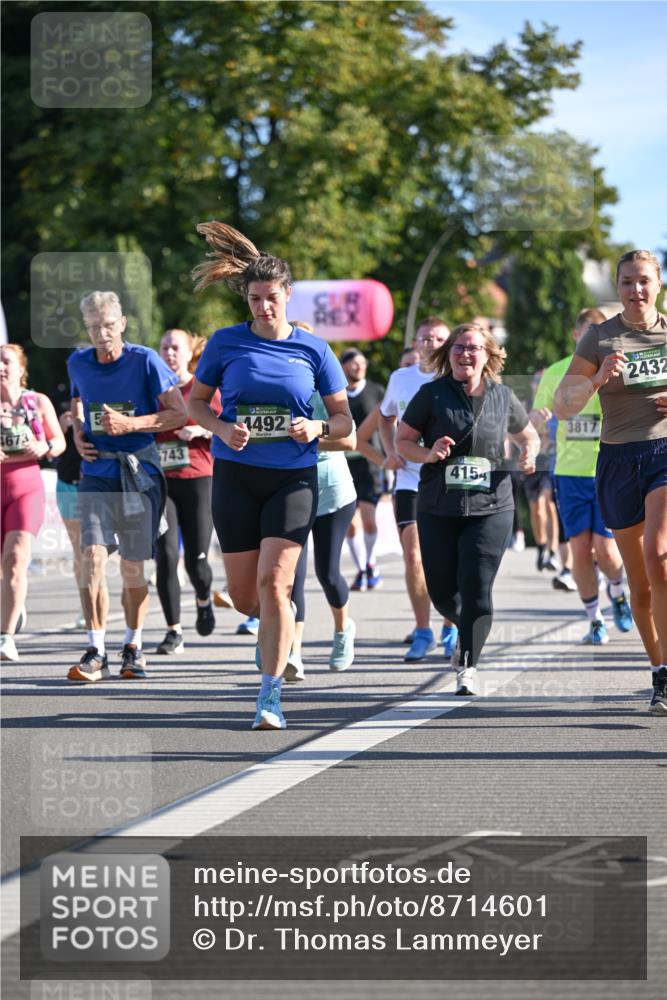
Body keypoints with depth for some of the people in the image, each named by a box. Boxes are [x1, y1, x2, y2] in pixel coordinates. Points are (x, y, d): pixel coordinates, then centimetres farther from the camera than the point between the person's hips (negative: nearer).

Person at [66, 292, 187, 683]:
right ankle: (96, 652, -13)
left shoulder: (145, 361, -8)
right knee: (93, 554, -14)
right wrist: (78, 433, 5)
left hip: (139, 471, -2)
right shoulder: (78, 363, 5)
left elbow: (179, 414, -7)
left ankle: (133, 647, 24)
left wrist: (130, 424, -18)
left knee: (132, 567, 4)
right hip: (96, 472, 2)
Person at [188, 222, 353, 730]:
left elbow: (344, 420, 6)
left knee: (273, 583, -15)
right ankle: (281, 629, 42)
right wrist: (222, 428, -10)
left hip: (293, 477, -2)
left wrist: (316, 428, -15)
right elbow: (195, 402, 10)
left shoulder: (314, 350, 0)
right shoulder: (226, 343, 1)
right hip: (236, 476, 2)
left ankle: (271, 697, -11)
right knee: (244, 595, 5)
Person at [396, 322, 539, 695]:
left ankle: (468, 666, -6)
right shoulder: (432, 394, 1)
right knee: (442, 591, 5)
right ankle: (469, 631, 38)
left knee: (476, 587, -12)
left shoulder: (502, 397, 7)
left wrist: (529, 454, 0)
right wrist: (429, 454, -15)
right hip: (438, 509, 1)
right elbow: (403, 440, 4)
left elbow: (528, 434, 23)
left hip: (491, 508, 0)